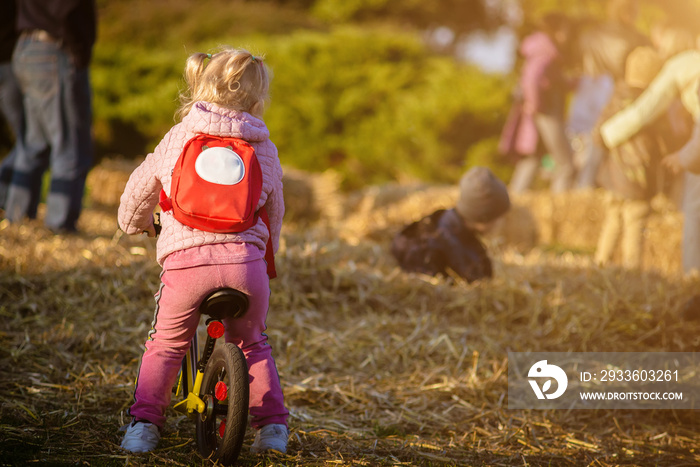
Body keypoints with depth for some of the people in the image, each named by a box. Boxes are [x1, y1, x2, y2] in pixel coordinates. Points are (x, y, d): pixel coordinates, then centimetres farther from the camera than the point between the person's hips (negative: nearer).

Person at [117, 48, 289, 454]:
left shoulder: (178, 138, 12)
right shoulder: (265, 149, 13)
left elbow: (140, 188, 22)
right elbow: (275, 211, 23)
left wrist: (135, 223, 43)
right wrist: (267, 254, 40)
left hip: (185, 257, -1)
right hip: (245, 258, 1)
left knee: (166, 345, 19)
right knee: (252, 343, 24)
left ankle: (145, 421, 11)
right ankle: (273, 424, 21)